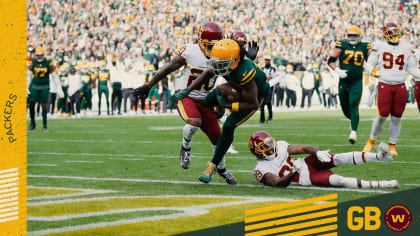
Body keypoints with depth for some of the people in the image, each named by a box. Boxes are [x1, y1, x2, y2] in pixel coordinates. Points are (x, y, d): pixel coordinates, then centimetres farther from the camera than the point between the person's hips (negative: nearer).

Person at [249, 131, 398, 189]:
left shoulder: (279, 147, 3)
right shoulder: (262, 170, -12)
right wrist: (293, 173, -40)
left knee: (337, 159, -21)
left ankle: (378, 156, -29)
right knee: (336, 180, -27)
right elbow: (280, 183, -23)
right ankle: (379, 185, -32)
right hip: (306, 178, -6)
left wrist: (317, 152, -21)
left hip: (307, 163, 6)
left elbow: (304, 149, 0)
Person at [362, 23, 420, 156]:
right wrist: (372, 71, -20)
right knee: (382, 116, -8)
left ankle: (392, 146, 16)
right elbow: (370, 63, 2)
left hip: (400, 87, 3)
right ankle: (371, 142, 13)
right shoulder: (380, 47, 1)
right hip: (384, 85, -3)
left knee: (396, 117, 3)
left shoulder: (406, 49, 10)